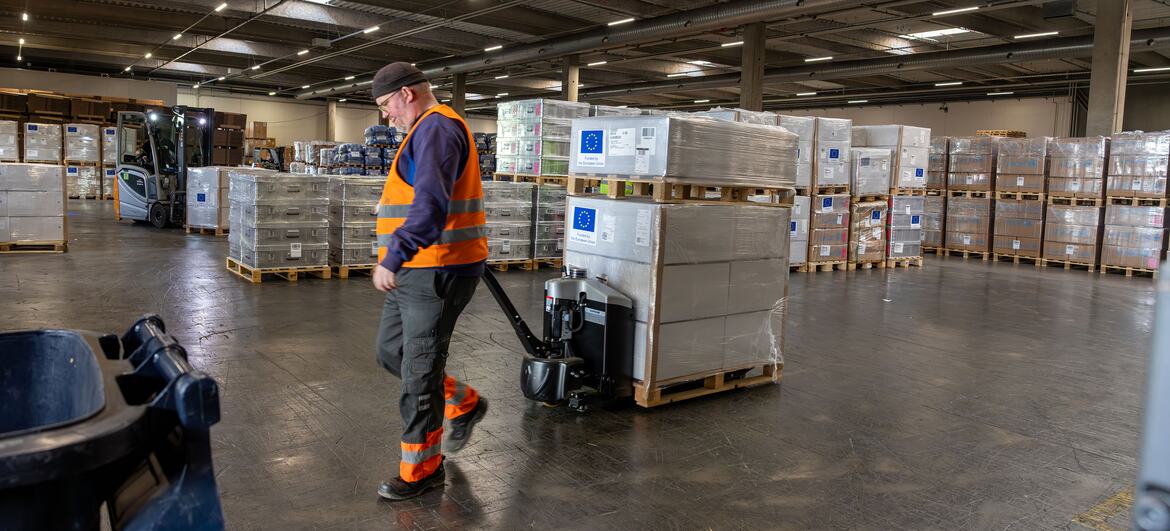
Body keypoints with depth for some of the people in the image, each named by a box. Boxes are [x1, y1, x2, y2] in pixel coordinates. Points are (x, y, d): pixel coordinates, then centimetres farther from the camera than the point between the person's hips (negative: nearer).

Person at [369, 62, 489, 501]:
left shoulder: (435, 127, -14)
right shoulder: (428, 129, 20)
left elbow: (431, 204, -30)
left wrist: (394, 257, -37)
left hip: (438, 271, -11)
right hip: (416, 270, 11)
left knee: (419, 370, -1)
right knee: (391, 353, 18)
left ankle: (422, 469, 14)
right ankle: (464, 405, 32)